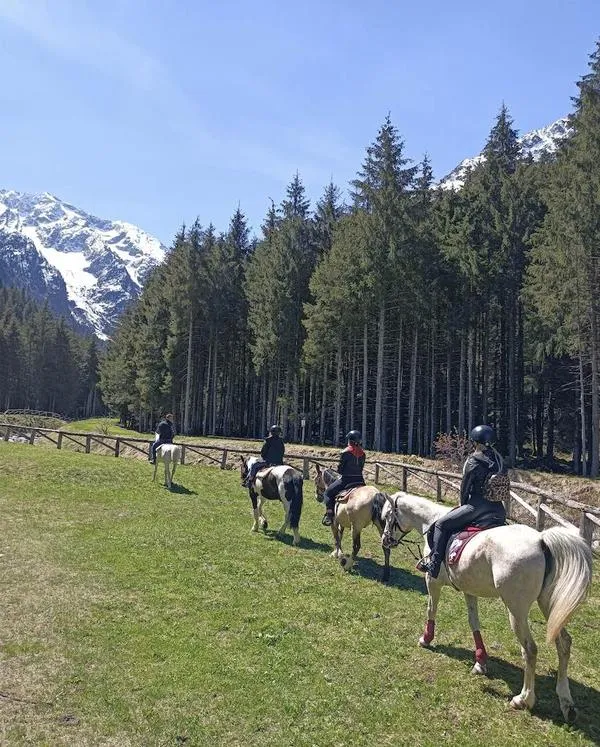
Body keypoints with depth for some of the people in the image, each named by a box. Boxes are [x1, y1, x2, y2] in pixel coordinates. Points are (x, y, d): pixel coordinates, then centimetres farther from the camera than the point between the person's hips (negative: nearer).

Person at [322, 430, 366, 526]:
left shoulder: (346, 452, -11)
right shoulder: (363, 453, 6)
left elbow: (340, 469, -7)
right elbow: (361, 467, 12)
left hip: (346, 479, -5)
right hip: (359, 479, 6)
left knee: (328, 493, 7)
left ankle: (329, 515, -7)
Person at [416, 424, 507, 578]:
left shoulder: (473, 461, -10)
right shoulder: (498, 459, 11)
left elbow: (465, 486, -5)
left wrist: (463, 504, 12)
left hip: (477, 505, -7)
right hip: (497, 507, 7)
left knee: (441, 524, -1)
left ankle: (433, 565, -5)